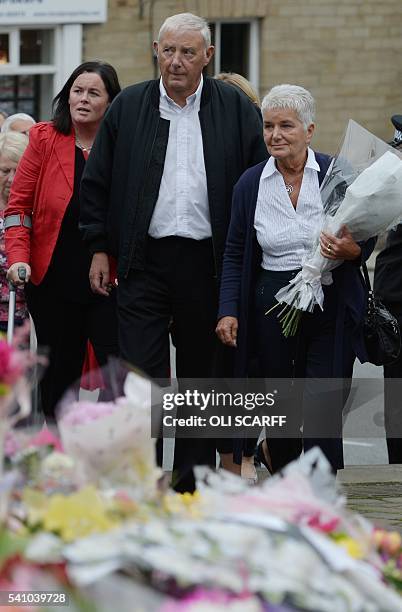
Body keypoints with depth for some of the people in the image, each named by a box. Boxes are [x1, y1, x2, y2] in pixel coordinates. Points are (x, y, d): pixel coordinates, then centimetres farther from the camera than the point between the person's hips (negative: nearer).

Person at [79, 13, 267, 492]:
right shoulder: (128, 107, 6)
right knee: (140, 373, -8)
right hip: (144, 261, 0)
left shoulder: (236, 109, 4)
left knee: (201, 376, 9)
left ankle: (192, 484, 18)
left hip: (209, 264, 1)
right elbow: (96, 182, 10)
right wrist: (100, 248, 3)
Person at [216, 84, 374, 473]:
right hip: (273, 307, 2)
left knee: (323, 411, -8)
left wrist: (351, 250, -20)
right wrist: (228, 311, -1)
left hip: (331, 307, -2)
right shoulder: (250, 184, 4)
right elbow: (235, 255, 9)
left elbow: (365, 239, 4)